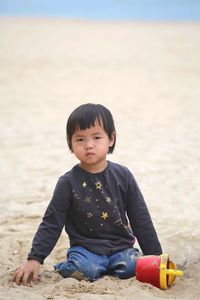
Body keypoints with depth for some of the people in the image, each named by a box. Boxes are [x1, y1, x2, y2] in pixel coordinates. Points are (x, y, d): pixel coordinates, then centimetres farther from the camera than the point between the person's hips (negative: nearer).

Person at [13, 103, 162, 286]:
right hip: (85, 248, -2)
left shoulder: (123, 176, 2)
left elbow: (141, 219, 7)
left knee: (134, 266, -26)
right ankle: (66, 267, 0)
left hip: (120, 246, 3)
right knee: (85, 270, -32)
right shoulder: (68, 182, -3)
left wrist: (155, 256, 6)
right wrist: (34, 259, -9)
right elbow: (51, 223, 0)